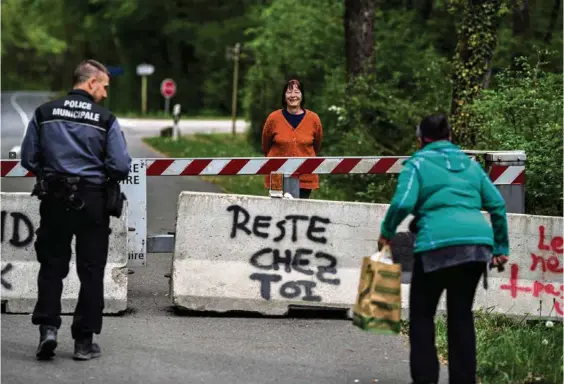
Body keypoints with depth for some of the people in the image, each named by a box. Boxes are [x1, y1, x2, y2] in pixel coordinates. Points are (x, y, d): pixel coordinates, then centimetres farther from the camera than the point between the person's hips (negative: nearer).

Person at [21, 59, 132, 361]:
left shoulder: (44, 113, 0)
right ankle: (84, 341, 8)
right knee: (91, 271, 7)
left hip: (54, 199, 2)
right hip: (92, 200, -2)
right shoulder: (105, 119, -7)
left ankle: (47, 327, -3)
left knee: (51, 265, 13)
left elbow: (28, 158, 0)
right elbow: (121, 167, -11)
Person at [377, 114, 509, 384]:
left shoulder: (418, 163, 7)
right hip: (478, 243, 4)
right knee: (461, 313, 14)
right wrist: (501, 247, 22)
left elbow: (403, 203, -9)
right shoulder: (470, 164, 21)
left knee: (421, 313, 9)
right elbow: (497, 204, 16)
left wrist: (386, 232, 8)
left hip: (438, 244, -4)